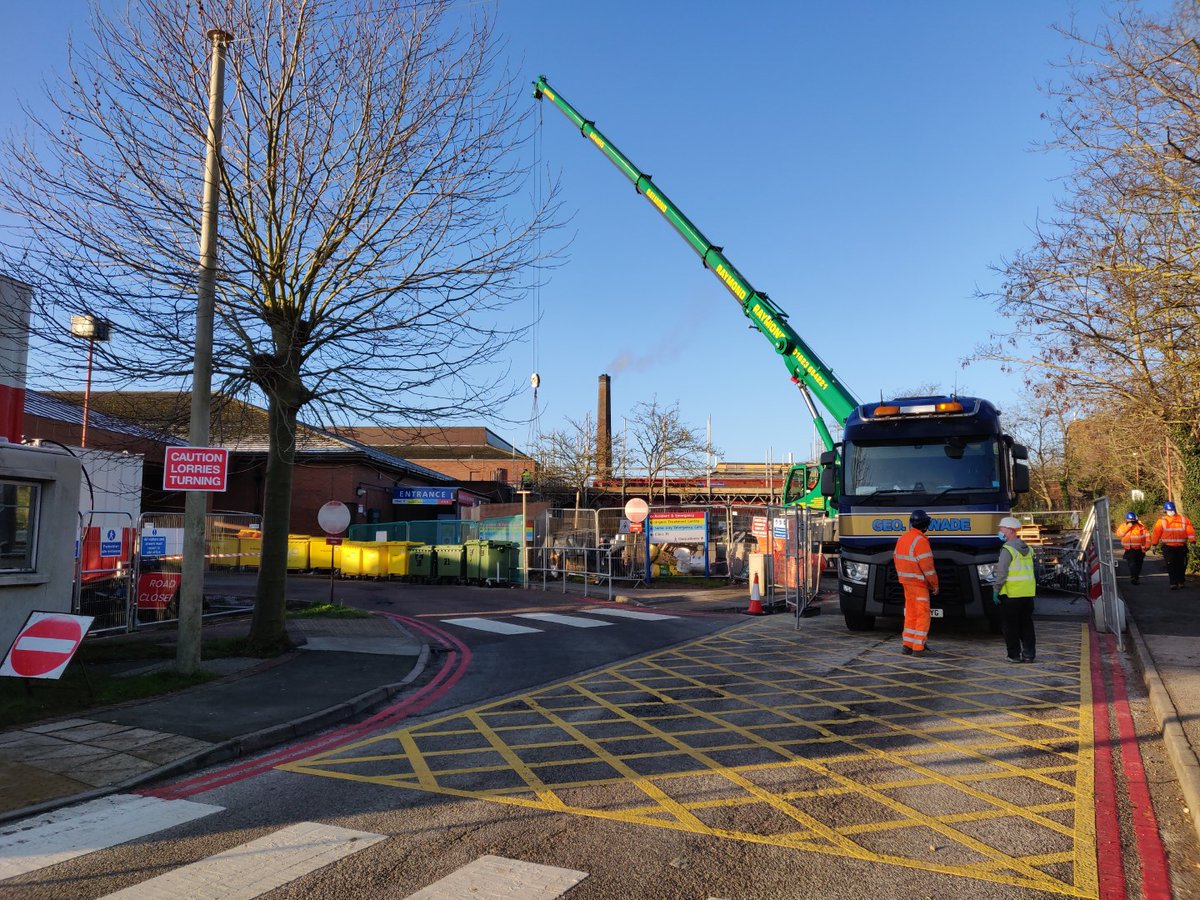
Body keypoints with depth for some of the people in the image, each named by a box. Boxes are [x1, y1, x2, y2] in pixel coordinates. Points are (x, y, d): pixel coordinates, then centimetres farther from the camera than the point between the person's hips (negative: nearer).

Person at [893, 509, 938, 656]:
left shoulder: (902, 538, 7)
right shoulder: (920, 541, -19)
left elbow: (896, 559, 14)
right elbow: (927, 566, -18)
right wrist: (935, 584, -7)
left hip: (906, 582, 8)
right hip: (919, 583, -8)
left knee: (910, 613, 15)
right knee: (922, 615, -1)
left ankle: (908, 645, 18)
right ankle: (918, 648, -1)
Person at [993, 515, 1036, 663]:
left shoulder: (1008, 549, -13)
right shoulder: (1027, 548, 12)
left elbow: (1002, 572, -17)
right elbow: (1031, 571, 18)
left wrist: (996, 590, -11)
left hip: (1011, 594, -7)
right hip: (1028, 593, 7)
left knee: (1011, 626, 1)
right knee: (1027, 624, 12)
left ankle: (1014, 655, 3)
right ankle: (1029, 654, 13)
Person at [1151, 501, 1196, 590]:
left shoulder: (1183, 519, 4)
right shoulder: (1162, 521, 1)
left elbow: (1190, 531, 0)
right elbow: (1156, 534, 3)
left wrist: (1192, 542, -8)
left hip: (1181, 547, 2)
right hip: (1168, 547, -2)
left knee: (1181, 566, 9)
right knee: (1171, 566, -9)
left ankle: (1180, 582, 26)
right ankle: (1173, 584, -9)